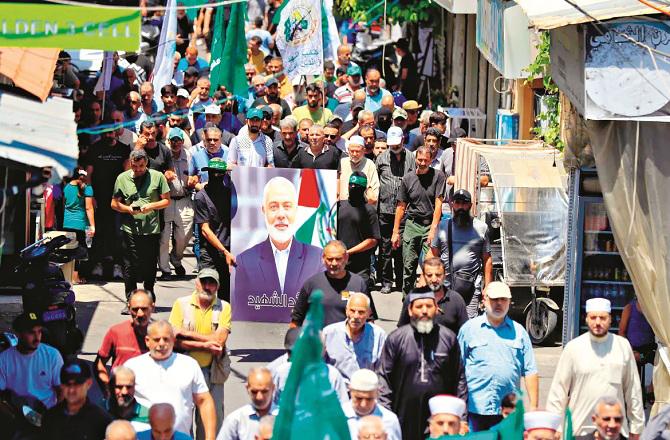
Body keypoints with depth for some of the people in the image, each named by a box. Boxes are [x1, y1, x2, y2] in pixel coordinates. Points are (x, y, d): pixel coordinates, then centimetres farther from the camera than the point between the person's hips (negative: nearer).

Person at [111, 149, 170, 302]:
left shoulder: (157, 177, 4)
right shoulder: (122, 178, 6)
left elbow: (166, 200, 6)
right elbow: (114, 204, 10)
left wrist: (151, 206, -10)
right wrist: (128, 209, -9)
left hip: (152, 230, 0)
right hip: (130, 230, 0)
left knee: (150, 268, 8)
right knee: (130, 268, -2)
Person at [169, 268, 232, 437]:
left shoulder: (224, 307, 3)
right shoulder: (181, 304, 2)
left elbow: (219, 340, -10)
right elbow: (175, 340, -7)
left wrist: (187, 334, -10)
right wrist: (205, 346, -13)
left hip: (212, 371, 1)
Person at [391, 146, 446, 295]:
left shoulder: (438, 176, -3)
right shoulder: (407, 179, 7)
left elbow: (438, 204, -6)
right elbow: (401, 206, 12)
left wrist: (433, 229, -13)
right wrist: (395, 231, 9)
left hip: (431, 223, -3)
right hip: (412, 224, 3)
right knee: (408, 265, 4)